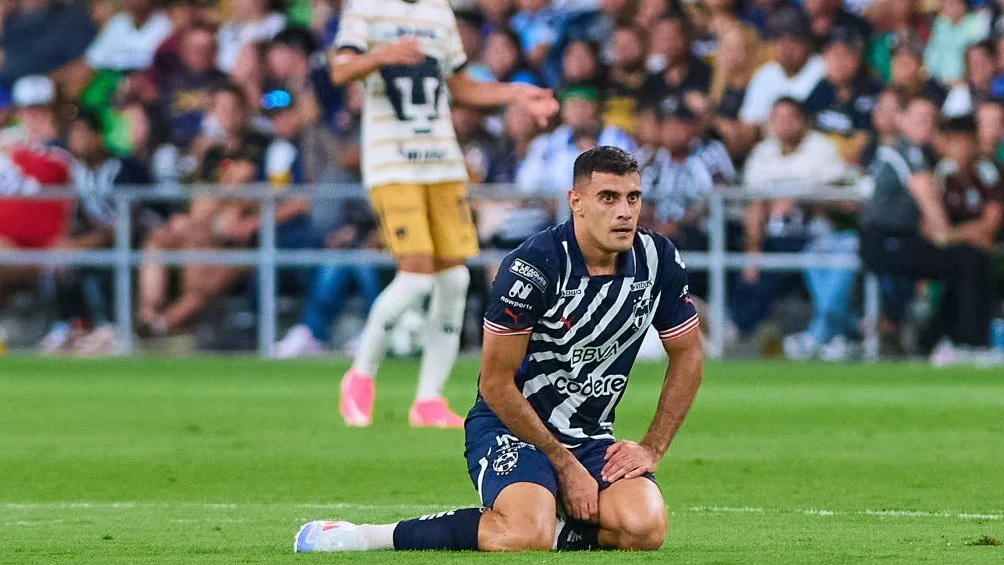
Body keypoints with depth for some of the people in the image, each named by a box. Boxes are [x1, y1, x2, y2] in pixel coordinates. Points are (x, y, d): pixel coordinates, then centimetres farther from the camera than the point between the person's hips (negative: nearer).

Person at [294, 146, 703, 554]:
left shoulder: (658, 262, -5)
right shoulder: (532, 267, -21)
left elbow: (687, 357, 11)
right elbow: (496, 384, -16)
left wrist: (652, 448, 1)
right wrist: (565, 465, -12)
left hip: (592, 436, 5)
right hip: (509, 425, -5)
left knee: (645, 530, -25)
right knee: (527, 537, -34)